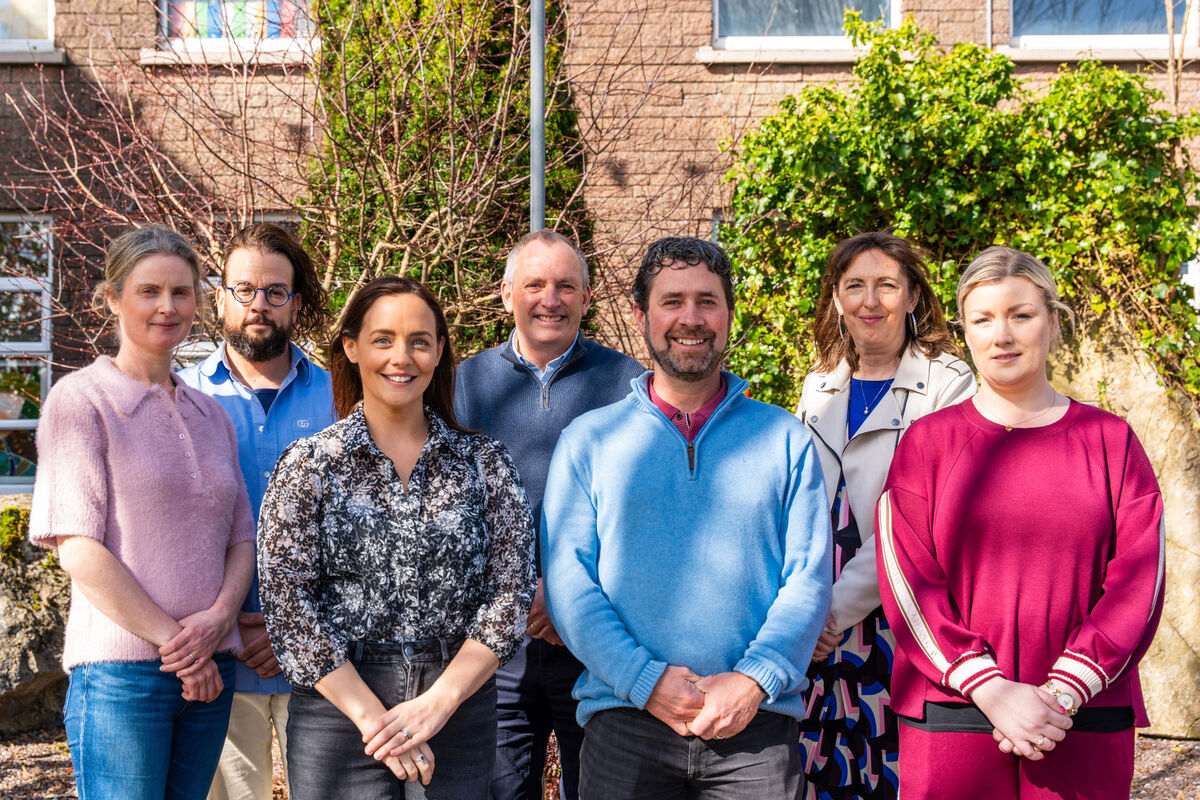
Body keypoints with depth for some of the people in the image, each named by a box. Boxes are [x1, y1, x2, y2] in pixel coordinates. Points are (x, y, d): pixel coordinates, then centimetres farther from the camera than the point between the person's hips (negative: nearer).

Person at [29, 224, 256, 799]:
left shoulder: (210, 414, 14)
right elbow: (78, 549, -10)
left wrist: (218, 617, -8)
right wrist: (172, 641, -12)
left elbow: (241, 536, 12)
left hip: (211, 669, 5)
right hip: (120, 671, -5)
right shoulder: (81, 400, -3)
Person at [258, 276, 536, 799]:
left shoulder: (484, 461, 4)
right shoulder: (308, 465, 0)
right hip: (340, 708, -1)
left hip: (459, 709, 1)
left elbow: (511, 590, -2)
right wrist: (372, 716, -12)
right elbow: (287, 603, -6)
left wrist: (437, 702, -12)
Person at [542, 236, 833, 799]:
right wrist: (646, 680, -13)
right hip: (625, 721, 0)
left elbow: (809, 576, 2)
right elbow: (567, 580, -1)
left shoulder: (785, 440, 8)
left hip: (756, 725, 1)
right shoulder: (588, 440, 7)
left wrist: (754, 680, -13)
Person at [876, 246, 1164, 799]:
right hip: (948, 718, 0)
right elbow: (906, 582, -4)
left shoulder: (1110, 441, 6)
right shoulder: (927, 441, 4)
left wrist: (1061, 693, -11)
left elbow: (1137, 581, 0)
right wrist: (991, 691, -13)